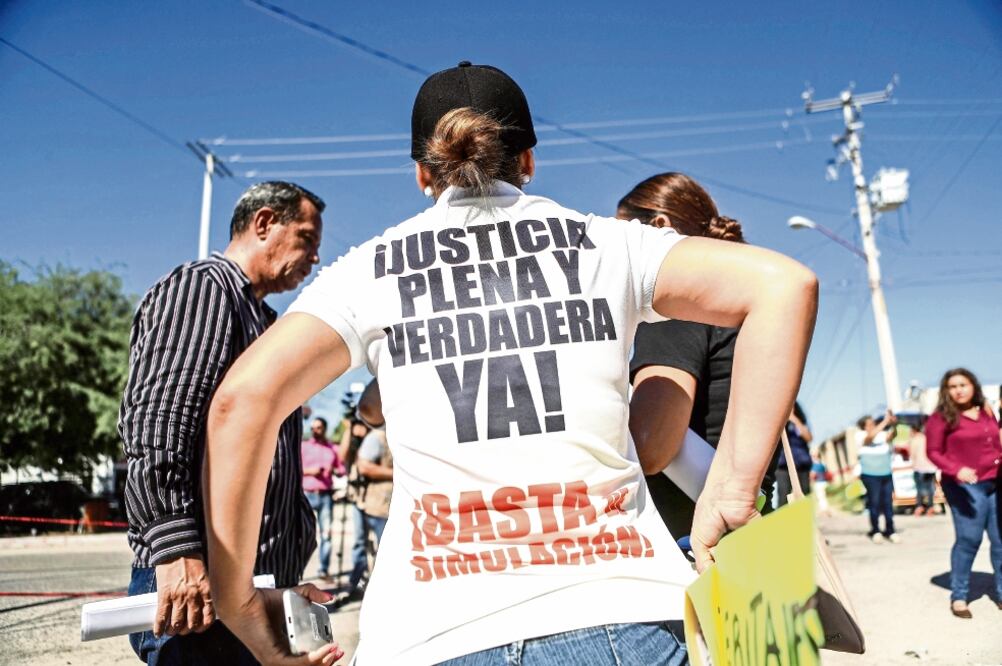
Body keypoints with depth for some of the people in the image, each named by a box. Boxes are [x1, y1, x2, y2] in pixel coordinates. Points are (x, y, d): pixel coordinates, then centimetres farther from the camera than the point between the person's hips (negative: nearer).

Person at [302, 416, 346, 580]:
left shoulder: (333, 449, 13)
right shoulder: (303, 446, 7)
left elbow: (342, 470, 14)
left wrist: (334, 471, -7)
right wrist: (309, 471, -13)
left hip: (326, 496, 2)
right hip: (306, 495, -2)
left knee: (326, 532, -1)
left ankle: (324, 568, 4)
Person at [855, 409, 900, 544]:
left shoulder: (882, 435, 5)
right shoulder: (861, 436, -5)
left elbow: (890, 437, -15)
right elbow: (871, 436, -25)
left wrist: (893, 424, -32)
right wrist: (885, 421, -26)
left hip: (886, 474, 4)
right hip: (870, 475, -4)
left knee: (888, 502, 6)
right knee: (874, 502, -2)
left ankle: (890, 530, 14)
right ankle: (875, 531, 8)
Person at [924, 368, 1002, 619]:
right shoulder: (941, 417, -4)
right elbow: (933, 452, -6)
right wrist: (957, 470, -21)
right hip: (965, 486, -5)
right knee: (968, 540, -7)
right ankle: (958, 596, 5)